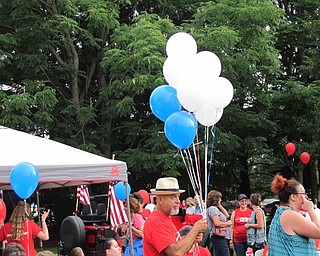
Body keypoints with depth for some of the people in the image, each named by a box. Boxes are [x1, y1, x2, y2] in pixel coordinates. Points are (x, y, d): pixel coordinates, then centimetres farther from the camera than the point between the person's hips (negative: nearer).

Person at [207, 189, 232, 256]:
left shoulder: (215, 209, 20)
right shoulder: (213, 208, -12)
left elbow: (227, 216, 23)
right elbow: (217, 223, -22)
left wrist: (220, 206, 17)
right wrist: (227, 223, -8)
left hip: (219, 237, 11)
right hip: (218, 237, -11)